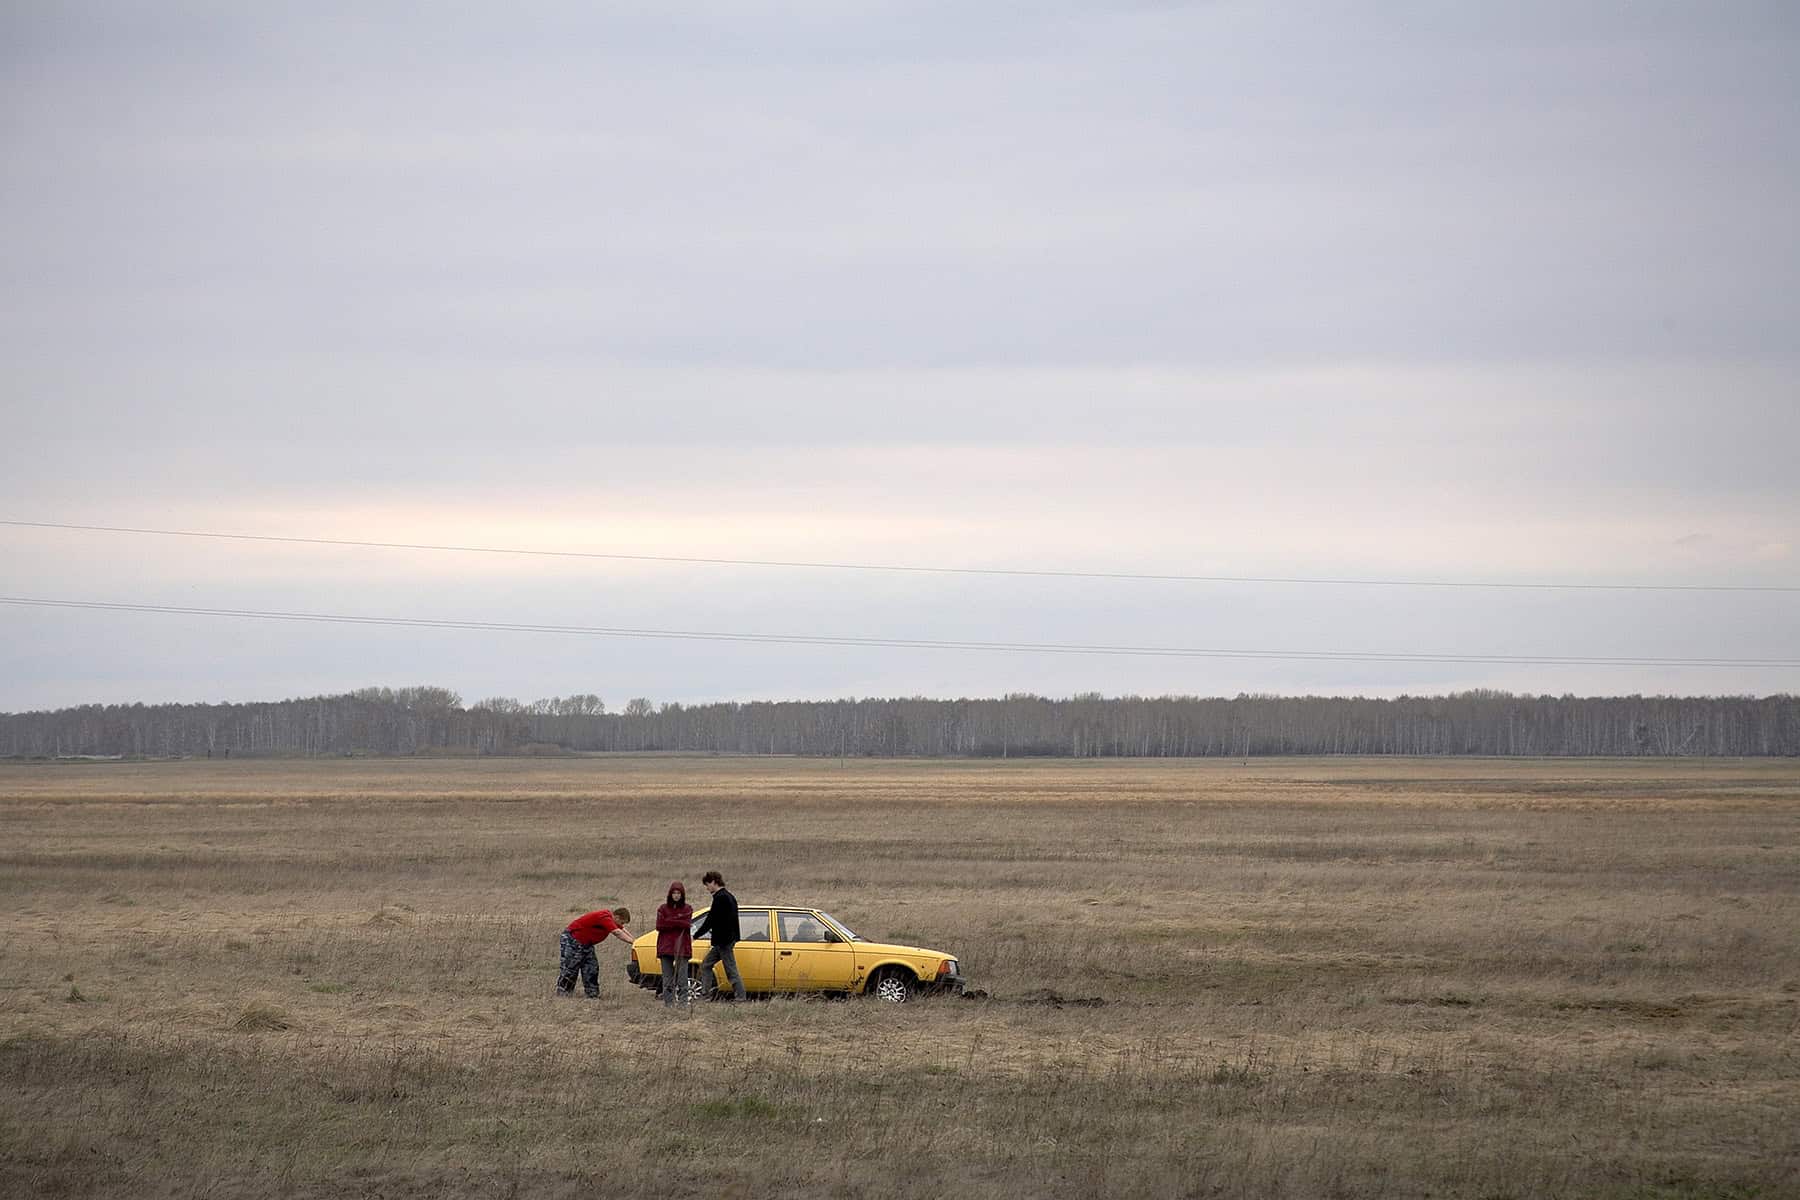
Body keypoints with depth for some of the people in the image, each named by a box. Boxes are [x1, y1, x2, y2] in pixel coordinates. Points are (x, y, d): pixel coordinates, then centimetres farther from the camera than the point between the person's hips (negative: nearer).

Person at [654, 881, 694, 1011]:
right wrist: (679, 923, -8)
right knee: (667, 978, 3)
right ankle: (668, 1002, 6)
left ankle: (683, 1002, -7)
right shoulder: (663, 909, 10)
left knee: (682, 976, -7)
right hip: (666, 946, 2)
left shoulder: (687, 909, 8)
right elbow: (659, 926, -4)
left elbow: (687, 925, -7)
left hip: (682, 947, -2)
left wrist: (670, 922, -9)